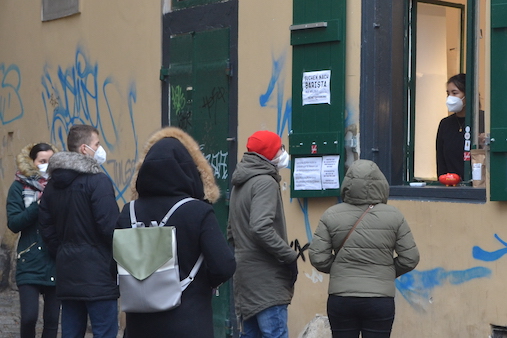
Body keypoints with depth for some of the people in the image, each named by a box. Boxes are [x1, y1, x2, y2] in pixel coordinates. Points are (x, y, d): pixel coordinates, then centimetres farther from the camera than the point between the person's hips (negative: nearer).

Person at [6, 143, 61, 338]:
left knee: (52, 319, 4)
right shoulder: (20, 186, 3)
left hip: (57, 264, 2)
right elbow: (14, 224, -8)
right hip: (31, 263, -2)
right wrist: (38, 206, -16)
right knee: (29, 317, -11)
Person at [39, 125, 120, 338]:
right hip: (97, 274, -7)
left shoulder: (52, 185, 12)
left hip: (67, 273, 8)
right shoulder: (97, 181, -12)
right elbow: (109, 226, -16)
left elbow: (46, 229, 14)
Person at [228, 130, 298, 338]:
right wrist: (289, 256, -17)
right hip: (265, 278, -10)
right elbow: (261, 227, -24)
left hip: (245, 273, 10)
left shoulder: (240, 184, 18)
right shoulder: (265, 182, -12)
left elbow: (232, 231, 23)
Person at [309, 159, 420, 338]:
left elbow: (318, 258, -5)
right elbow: (410, 258, -1)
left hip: (340, 299, 1)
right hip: (380, 300, -1)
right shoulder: (393, 216, -2)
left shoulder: (332, 215, -2)